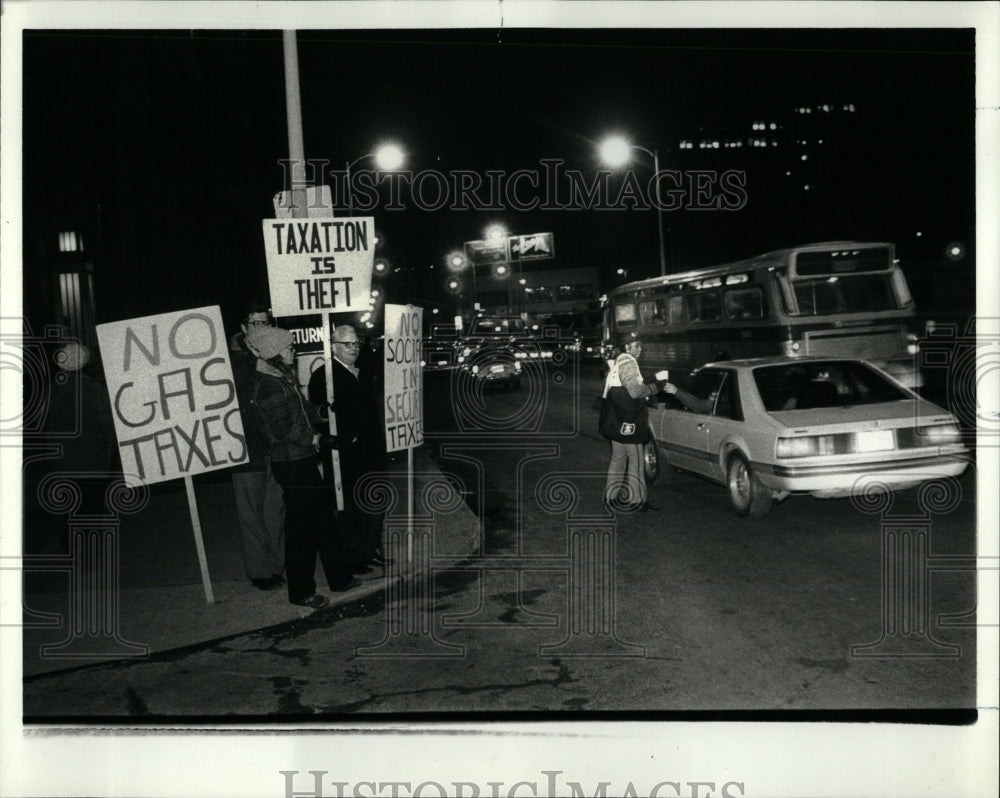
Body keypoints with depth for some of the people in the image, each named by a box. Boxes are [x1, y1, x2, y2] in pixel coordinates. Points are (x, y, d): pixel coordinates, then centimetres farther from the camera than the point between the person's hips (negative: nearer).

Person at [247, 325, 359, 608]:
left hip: (304, 459, 10)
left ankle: (338, 577, 29)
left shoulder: (284, 378, 10)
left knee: (323, 516, 17)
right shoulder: (268, 386, -20)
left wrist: (320, 412, 8)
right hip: (291, 464, -10)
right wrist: (311, 438, -11)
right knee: (301, 526, 0)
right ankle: (301, 591, 14)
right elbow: (281, 428, -22)